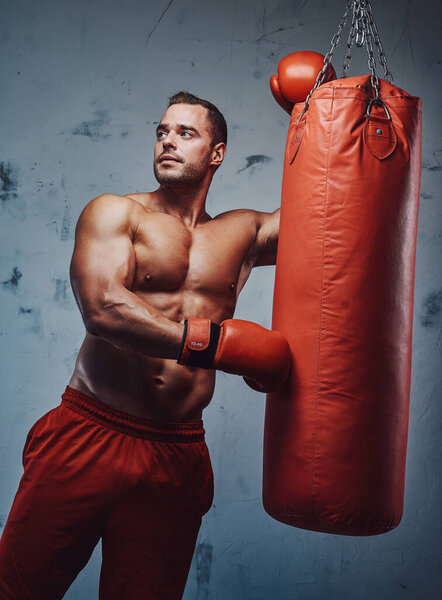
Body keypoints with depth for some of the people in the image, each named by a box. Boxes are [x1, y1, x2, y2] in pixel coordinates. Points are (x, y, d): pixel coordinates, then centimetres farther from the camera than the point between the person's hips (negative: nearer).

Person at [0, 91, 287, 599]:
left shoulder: (242, 233, 14)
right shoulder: (113, 213, 3)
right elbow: (102, 309, -15)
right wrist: (215, 341, -21)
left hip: (178, 455, 3)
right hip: (90, 436, -2)